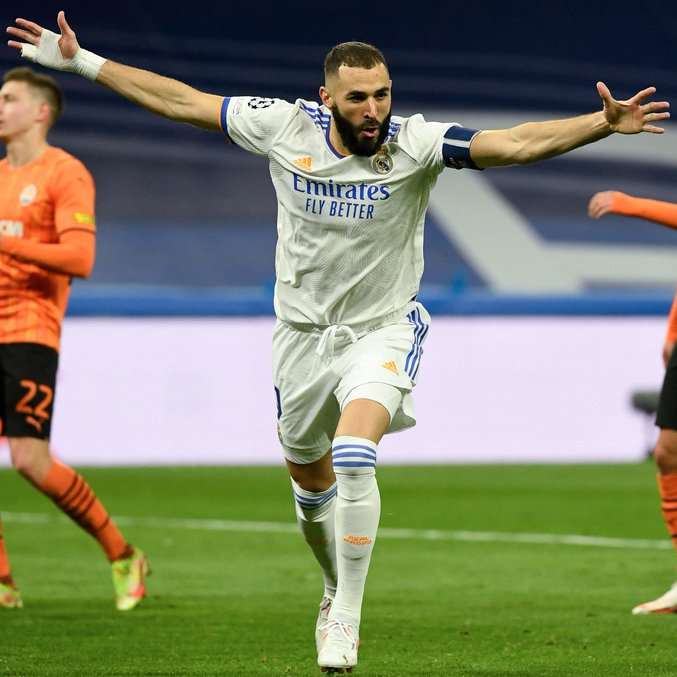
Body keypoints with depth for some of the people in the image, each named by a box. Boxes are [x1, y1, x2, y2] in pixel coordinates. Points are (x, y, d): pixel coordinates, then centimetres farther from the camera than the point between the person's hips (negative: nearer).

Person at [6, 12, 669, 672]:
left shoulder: (415, 143, -18)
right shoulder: (285, 128, -11)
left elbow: (516, 143, -29)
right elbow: (184, 101, -3)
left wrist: (603, 123, -43)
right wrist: (81, 62, -1)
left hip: (382, 330, -3)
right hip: (303, 330, 4)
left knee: (353, 457, -26)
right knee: (311, 480, 16)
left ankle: (346, 619, -17)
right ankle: (337, 587, 44)